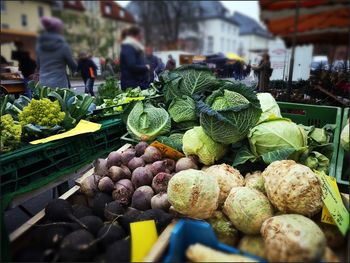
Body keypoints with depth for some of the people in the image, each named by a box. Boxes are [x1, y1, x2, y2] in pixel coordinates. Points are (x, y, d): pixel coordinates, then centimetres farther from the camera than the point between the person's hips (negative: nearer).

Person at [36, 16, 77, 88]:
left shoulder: (40, 45, 9)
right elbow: (73, 66, 0)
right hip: (59, 85, -5)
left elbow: (38, 65, 18)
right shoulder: (63, 46, -8)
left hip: (43, 85, 5)